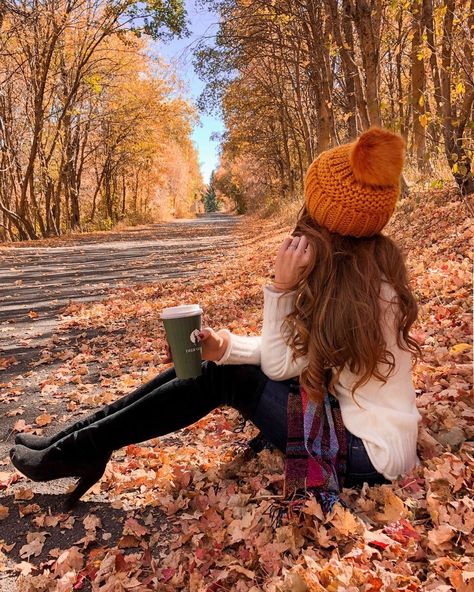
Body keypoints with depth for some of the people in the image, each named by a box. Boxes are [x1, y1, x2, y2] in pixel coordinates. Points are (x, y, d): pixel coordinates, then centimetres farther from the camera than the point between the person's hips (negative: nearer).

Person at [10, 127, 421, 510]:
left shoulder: (358, 289, -27)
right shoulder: (363, 266, -1)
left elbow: (279, 365, -19)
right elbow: (298, 347, 2)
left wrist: (280, 286, -26)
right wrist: (225, 345, -11)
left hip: (370, 450, -7)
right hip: (348, 410, 7)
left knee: (223, 377, -14)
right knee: (208, 362, -3)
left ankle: (81, 451, 1)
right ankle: (76, 438, 7)